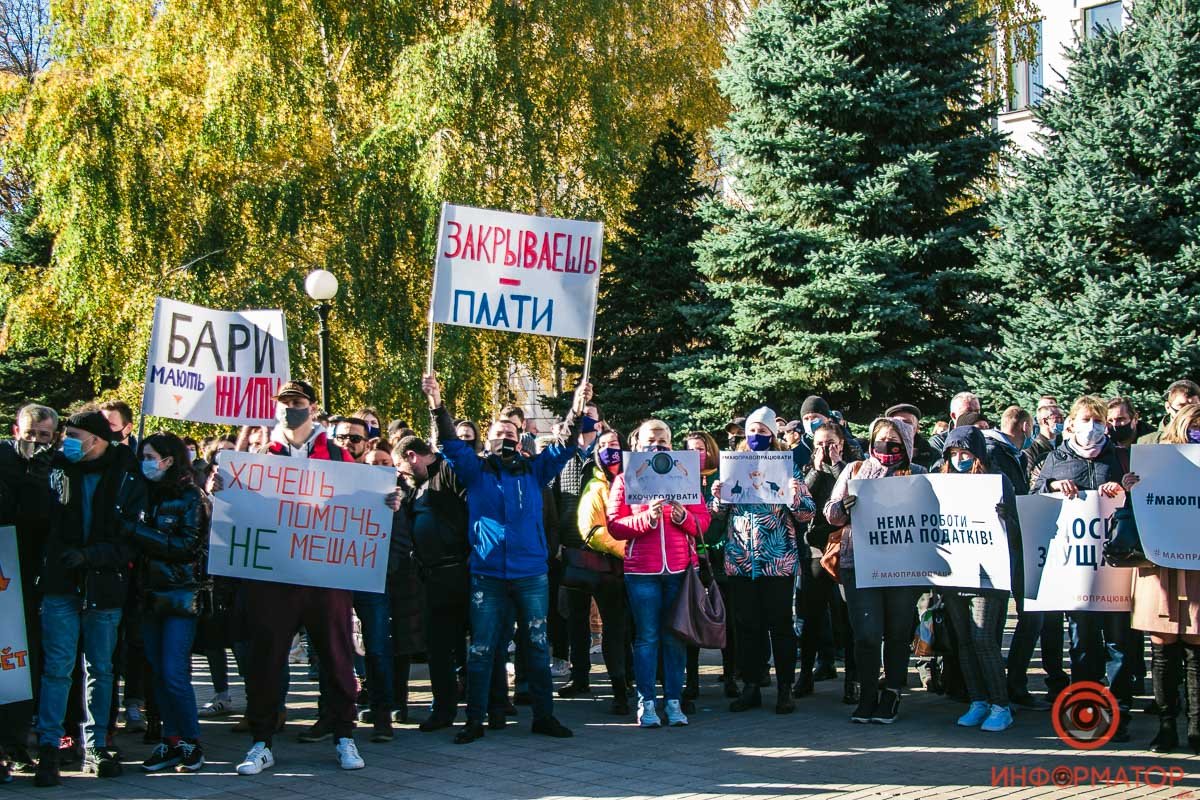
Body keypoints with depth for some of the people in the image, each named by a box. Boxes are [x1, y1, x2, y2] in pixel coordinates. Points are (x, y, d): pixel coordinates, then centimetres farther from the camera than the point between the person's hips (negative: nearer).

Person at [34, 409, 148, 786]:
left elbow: (131, 538, -6)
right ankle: (48, 748, 0)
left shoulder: (128, 476, -2)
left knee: (100, 669, 9)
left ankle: (95, 747, 19)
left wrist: (88, 555, -16)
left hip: (105, 586, 0)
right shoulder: (57, 469, 2)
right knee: (57, 666, -5)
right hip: (60, 584, 0)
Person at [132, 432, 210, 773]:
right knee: (159, 673, 7)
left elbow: (187, 546, -14)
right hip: (151, 595, 6)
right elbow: (138, 543, 15)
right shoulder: (151, 495, 12)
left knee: (174, 674, -9)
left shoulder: (191, 497, -5)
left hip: (181, 597, -6)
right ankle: (171, 742, 14)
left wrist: (139, 532, -15)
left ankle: (191, 743, 2)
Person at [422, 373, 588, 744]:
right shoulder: (475, 470, 7)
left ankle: (544, 715, 16)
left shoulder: (534, 470, 11)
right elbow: (451, 443, -5)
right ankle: (474, 720, 8)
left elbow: (565, 447, 3)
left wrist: (577, 412, -13)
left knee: (537, 646, 7)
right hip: (487, 574, -1)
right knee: (481, 650, 1)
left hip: (532, 574, 2)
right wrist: (437, 406, -21)